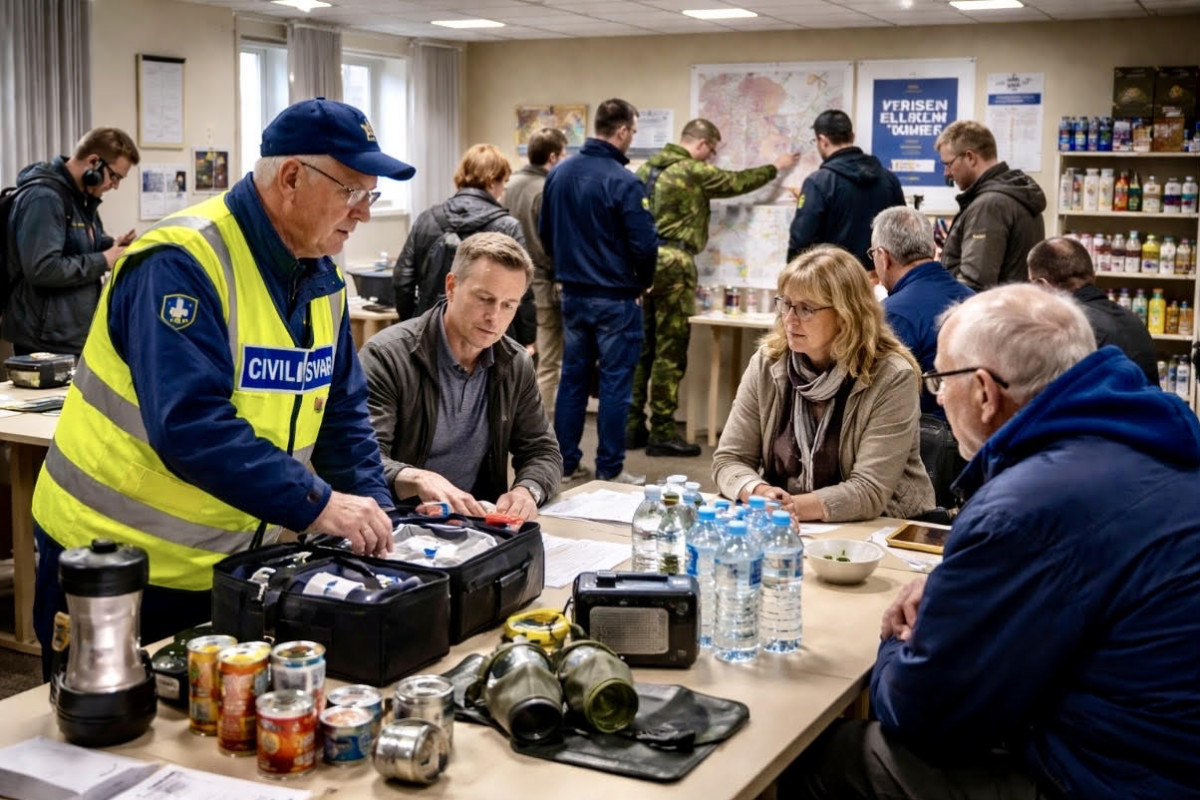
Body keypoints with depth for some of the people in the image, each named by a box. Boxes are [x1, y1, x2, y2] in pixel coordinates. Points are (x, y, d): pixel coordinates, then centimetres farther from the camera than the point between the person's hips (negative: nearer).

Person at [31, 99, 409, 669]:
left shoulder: (321, 278, 3)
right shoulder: (183, 265, -23)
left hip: (234, 565, 7)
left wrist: (373, 512, -6)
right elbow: (190, 426, -33)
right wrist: (315, 503, -33)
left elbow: (341, 411, 8)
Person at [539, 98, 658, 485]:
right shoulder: (623, 182, -18)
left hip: (572, 294, 6)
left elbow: (545, 234, 11)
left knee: (572, 377, 14)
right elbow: (644, 245, -17)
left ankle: (567, 463, 20)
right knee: (615, 383, 2)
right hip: (616, 298, -6)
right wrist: (643, 283, 2)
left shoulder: (559, 173, 3)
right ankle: (610, 470, 8)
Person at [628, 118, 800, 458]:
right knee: (670, 351, -3)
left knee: (643, 348, 12)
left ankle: (633, 427, 16)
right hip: (672, 262, -8)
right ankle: (662, 432, -1)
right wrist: (775, 167, 21)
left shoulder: (646, 169, 14)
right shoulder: (694, 172, -7)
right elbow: (737, 182, 5)